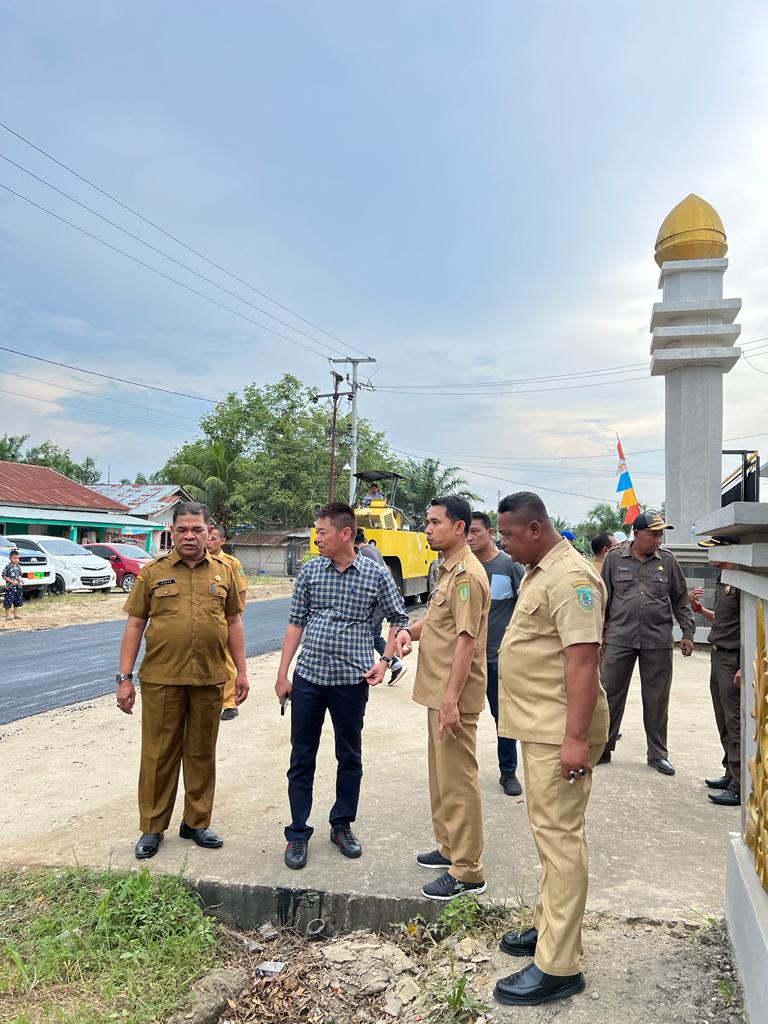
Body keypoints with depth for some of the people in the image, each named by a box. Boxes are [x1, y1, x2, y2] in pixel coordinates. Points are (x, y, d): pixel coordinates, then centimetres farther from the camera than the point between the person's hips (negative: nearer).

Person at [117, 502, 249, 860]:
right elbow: (134, 625, 1)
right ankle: (152, 828, 23)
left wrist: (241, 671, 7)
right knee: (158, 754, 7)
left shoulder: (223, 572, 6)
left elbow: (233, 623, 11)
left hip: (209, 679, 2)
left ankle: (196, 823, 28)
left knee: (202, 753, 12)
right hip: (161, 679, -2)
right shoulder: (153, 572, 0)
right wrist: (125, 678, -3)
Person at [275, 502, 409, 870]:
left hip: (351, 680, -1)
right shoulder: (310, 570, 1)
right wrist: (282, 674, 4)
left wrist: (385, 661, -5)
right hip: (308, 677, 2)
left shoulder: (376, 574, -5)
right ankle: (298, 834, 21)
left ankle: (342, 826, 31)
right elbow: (296, 623, 5)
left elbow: (398, 619, 6)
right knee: (301, 757, 8)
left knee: (350, 757, 13)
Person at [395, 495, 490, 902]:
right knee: (441, 774, 20)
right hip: (439, 690, 10)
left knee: (457, 780, 0)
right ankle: (449, 848, 36)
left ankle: (467, 872, 12)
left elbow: (466, 640, -23)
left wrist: (451, 699, -24)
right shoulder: (447, 570, 13)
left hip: (454, 696, -10)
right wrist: (411, 631, 3)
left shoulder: (467, 574, -19)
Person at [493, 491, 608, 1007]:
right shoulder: (539, 572, 13)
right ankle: (550, 927, 34)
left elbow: (582, 660, -25)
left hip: (560, 732, -10)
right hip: (541, 727, 10)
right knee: (549, 831, 19)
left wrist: (576, 738, -27)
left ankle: (558, 966, 7)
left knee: (559, 836, -3)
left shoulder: (571, 577, -19)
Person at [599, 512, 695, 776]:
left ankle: (658, 754, 24)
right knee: (610, 695, 5)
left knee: (657, 699, 9)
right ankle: (602, 749, 19)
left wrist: (688, 633, 5)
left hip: (658, 641, 1)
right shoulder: (614, 558, 1)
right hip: (619, 638, -1)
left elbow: (680, 600, 11)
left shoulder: (668, 561, 4)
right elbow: (604, 598, 5)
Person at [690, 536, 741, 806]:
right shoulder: (722, 579, 13)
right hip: (718, 656, 9)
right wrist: (699, 607, 8)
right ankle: (731, 774, 28)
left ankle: (740, 788, 3)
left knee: (736, 724, -4)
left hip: (733, 660, -9)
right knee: (724, 722, 17)